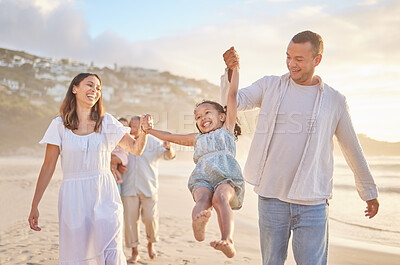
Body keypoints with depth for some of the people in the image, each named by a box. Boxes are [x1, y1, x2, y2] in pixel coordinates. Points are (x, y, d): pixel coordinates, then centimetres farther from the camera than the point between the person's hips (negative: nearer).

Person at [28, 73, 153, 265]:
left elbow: (135, 148, 6)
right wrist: (34, 205, 3)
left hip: (104, 196, 1)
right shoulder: (60, 125, 2)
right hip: (73, 198, 0)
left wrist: (143, 130, -16)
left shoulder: (107, 122, 5)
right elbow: (48, 167, 4)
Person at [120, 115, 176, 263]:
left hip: (148, 188, -2)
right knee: (130, 220, 0)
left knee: (150, 218, -5)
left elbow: (169, 155, -8)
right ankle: (134, 252, 13)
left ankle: (151, 244, 24)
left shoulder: (152, 142, 1)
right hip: (129, 189, 2)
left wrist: (169, 148, -31)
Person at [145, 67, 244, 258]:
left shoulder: (226, 130, 27)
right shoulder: (197, 139, 38)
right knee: (203, 197, -32)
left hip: (226, 177, -2)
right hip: (202, 179, 2)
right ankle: (198, 224, -64)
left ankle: (228, 241, -52)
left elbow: (233, 95, 23)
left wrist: (235, 67, 20)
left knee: (220, 197, -34)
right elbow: (171, 137, 46)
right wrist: (148, 130, 45)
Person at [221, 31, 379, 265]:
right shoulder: (270, 86, 7)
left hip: (312, 203, -1)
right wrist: (231, 71, -24)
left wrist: (369, 192, 20)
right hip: (271, 197, 1)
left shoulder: (335, 101, 4)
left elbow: (352, 149, 13)